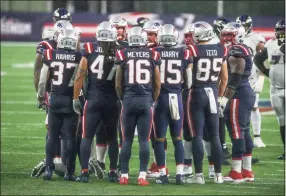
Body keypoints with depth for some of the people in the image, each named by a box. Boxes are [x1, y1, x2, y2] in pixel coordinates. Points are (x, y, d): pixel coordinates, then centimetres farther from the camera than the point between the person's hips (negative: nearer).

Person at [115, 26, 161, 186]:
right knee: (144, 140, 2)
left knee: (127, 140, 8)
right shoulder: (153, 56, 2)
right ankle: (142, 175, -2)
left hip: (129, 100, 0)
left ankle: (124, 175, 8)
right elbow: (158, 84, 5)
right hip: (146, 100, 0)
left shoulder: (123, 55, 0)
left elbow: (118, 84, 4)